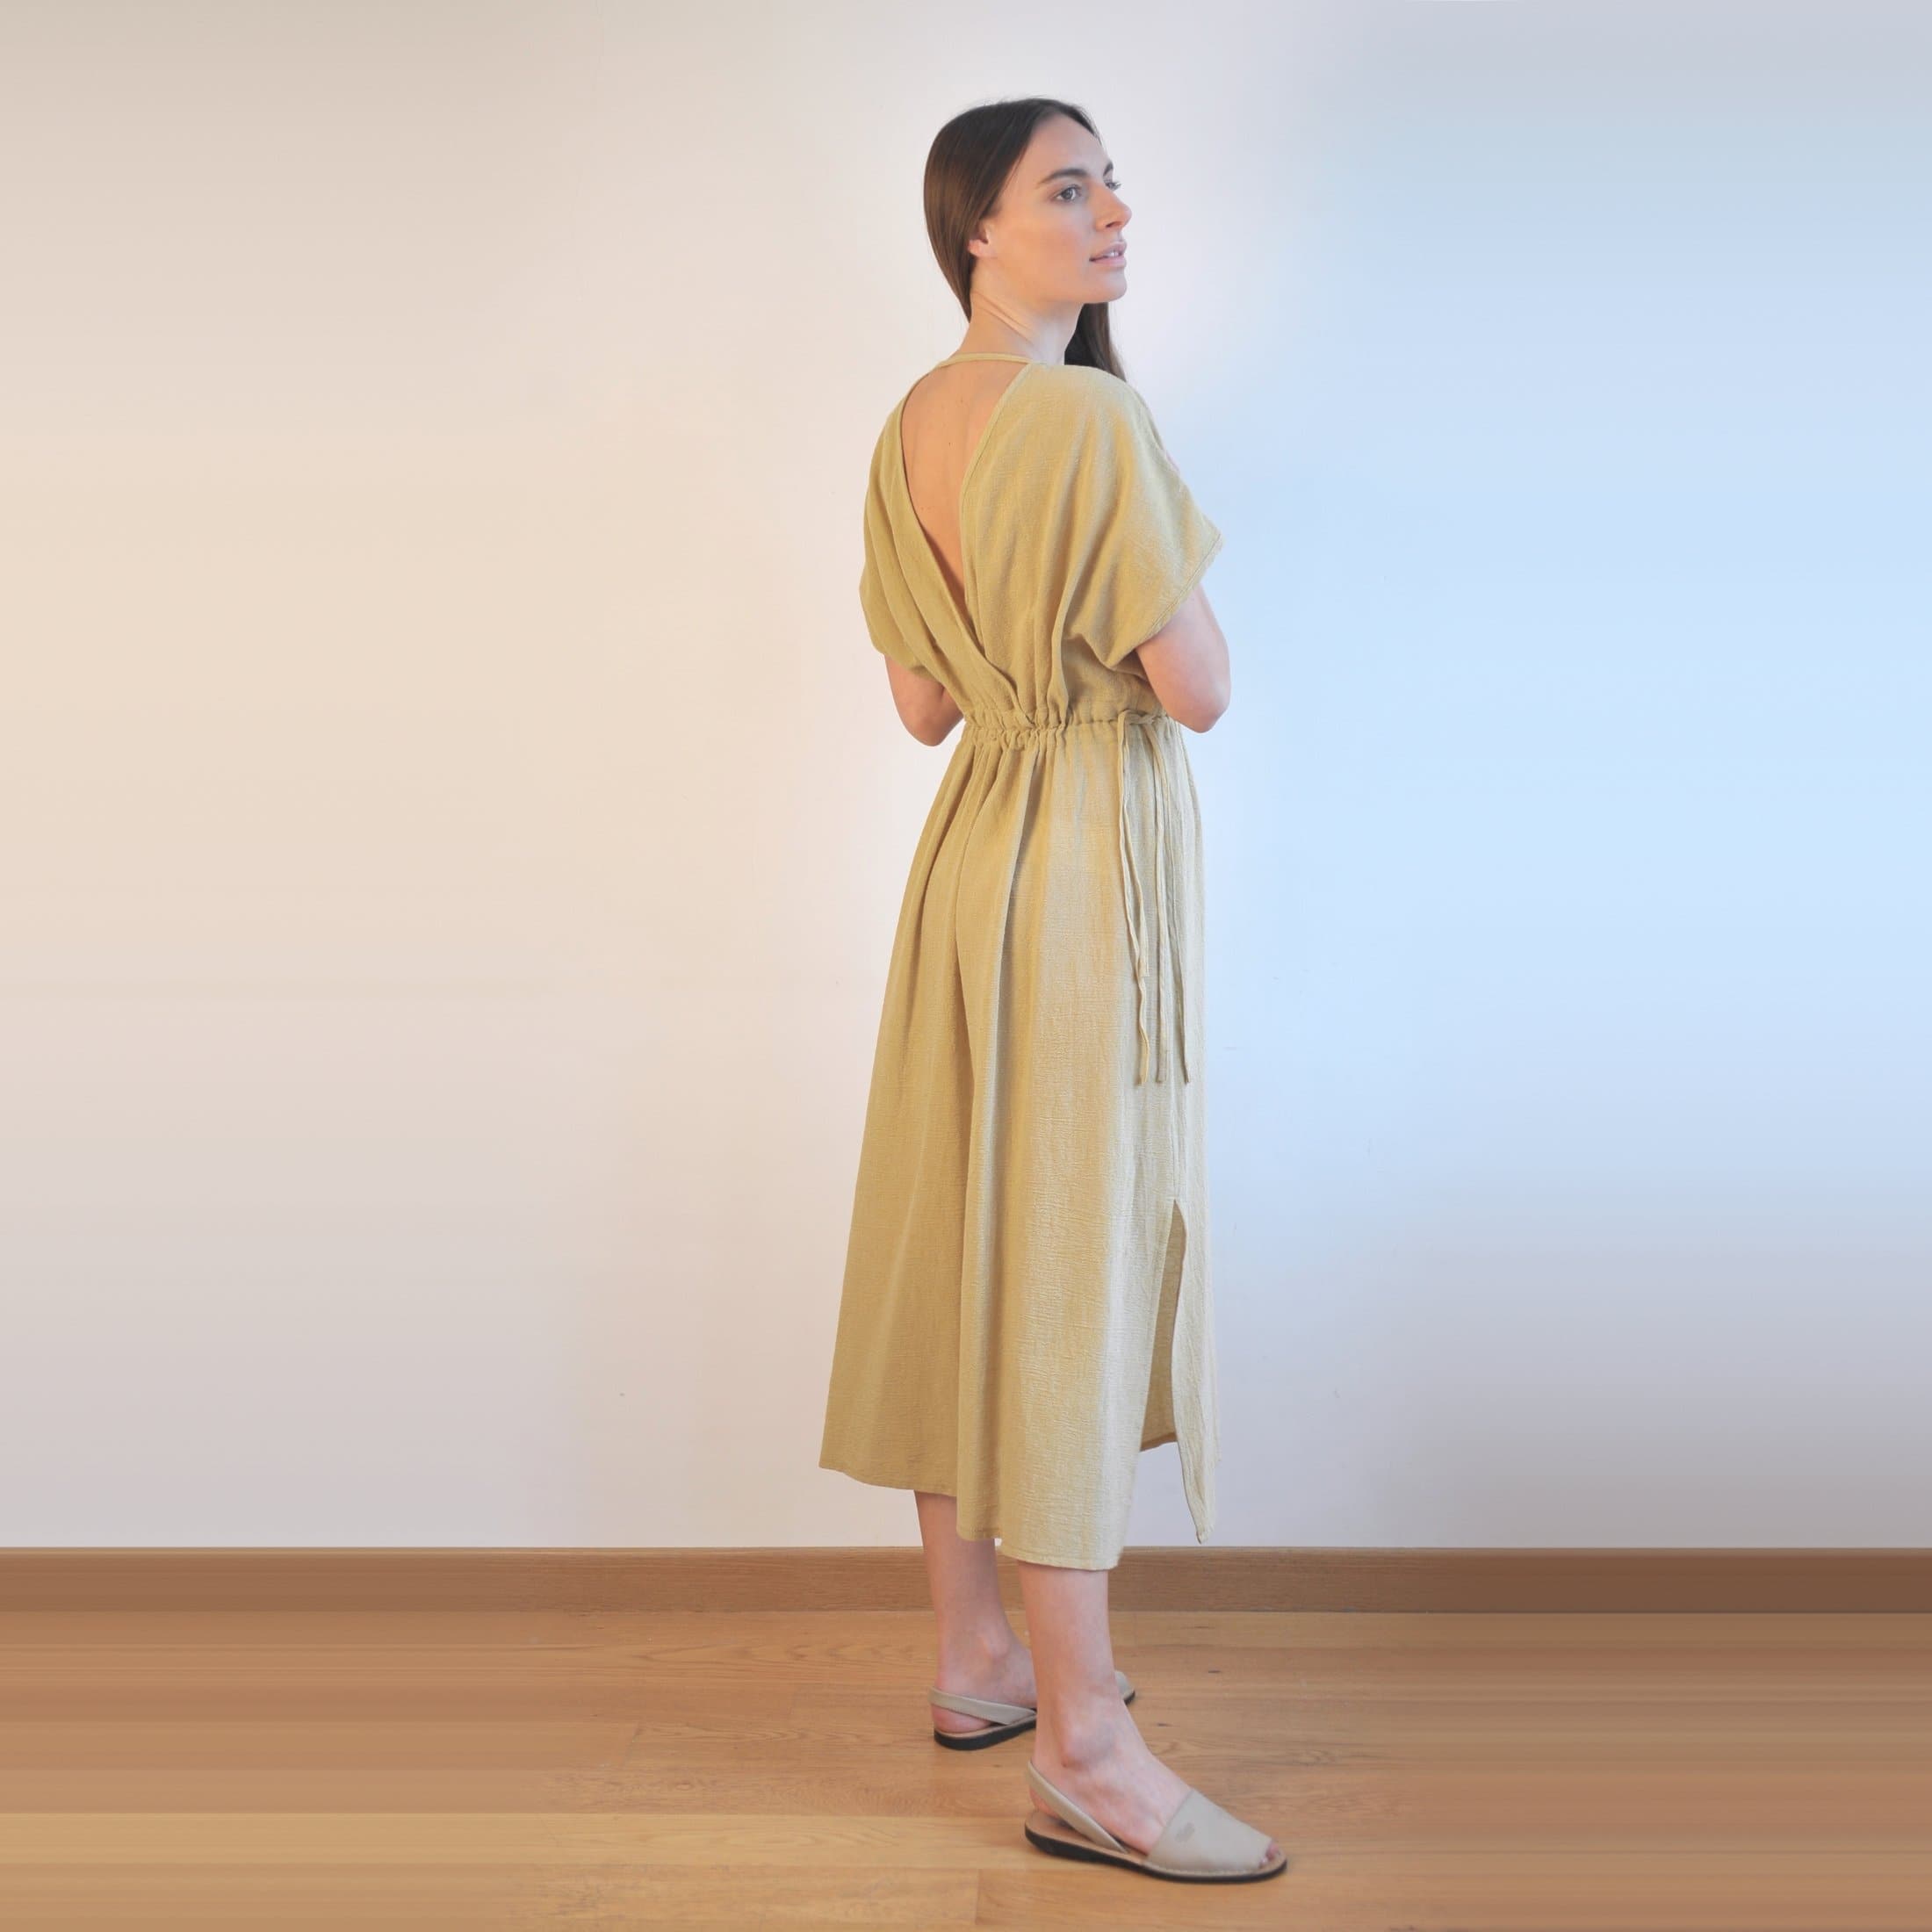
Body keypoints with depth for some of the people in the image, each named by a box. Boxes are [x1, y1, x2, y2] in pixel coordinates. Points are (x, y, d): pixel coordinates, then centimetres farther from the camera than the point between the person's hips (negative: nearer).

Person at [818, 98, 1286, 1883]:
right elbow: (1200, 691, -16)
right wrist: (1181, 585, 3)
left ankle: (974, 1652, 28)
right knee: (1074, 1263, -6)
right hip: (1087, 861, -9)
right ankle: (1084, 1750, 3)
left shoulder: (911, 429, 8)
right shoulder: (1094, 418, -17)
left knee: (963, 1240, 13)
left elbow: (922, 704, 11)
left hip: (972, 846, 9)